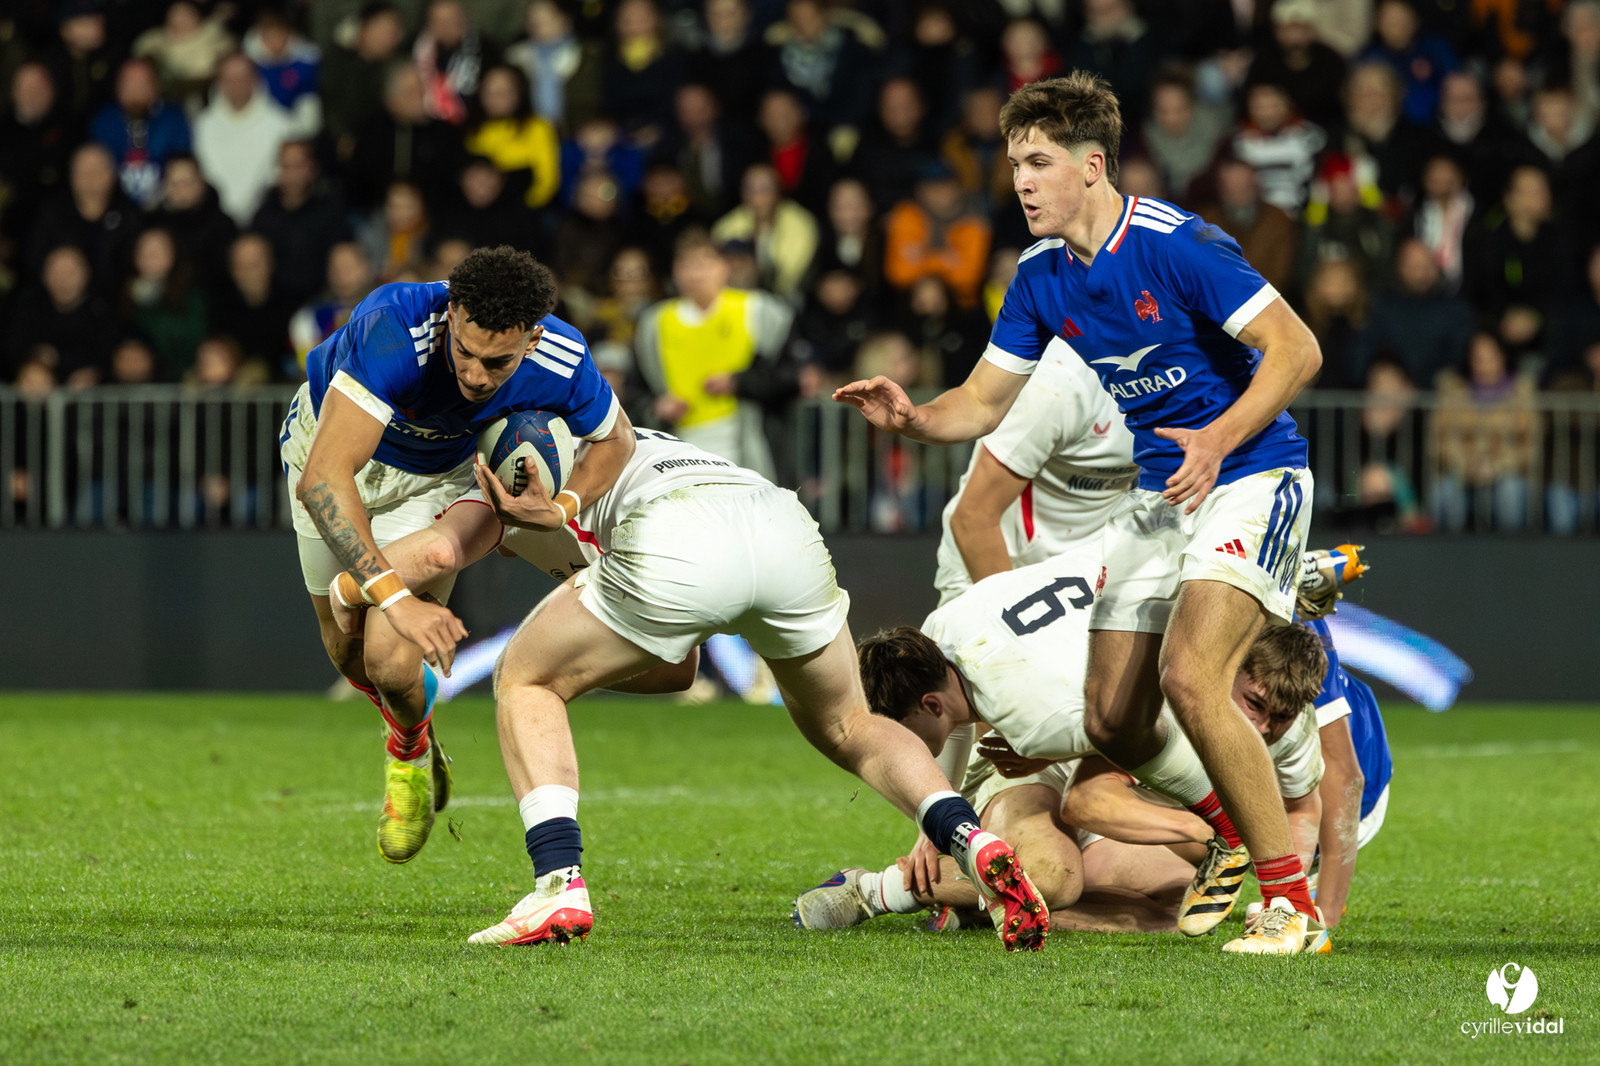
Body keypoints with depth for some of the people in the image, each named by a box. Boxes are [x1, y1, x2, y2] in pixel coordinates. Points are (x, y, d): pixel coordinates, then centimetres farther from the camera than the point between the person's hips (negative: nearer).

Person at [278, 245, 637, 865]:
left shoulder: (560, 362, -33)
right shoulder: (393, 331, -46)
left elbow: (615, 438, -8)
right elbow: (322, 479, -49)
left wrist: (565, 507, -27)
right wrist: (394, 597, -54)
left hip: (438, 476, 1)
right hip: (329, 437, -1)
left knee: (392, 657, -15)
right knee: (346, 649, 11)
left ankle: (410, 751, 20)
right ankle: (410, 724, 46)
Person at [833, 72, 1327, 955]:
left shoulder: (1175, 246, -19)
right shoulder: (1041, 277, 3)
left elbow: (1296, 349, -20)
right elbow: (985, 401, 9)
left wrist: (1220, 436, -32)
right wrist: (911, 418, -12)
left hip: (1248, 476, -8)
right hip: (1154, 495, 8)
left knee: (1190, 677, -27)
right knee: (1112, 722, 4)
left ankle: (1292, 902, -18)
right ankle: (1233, 837, 33)